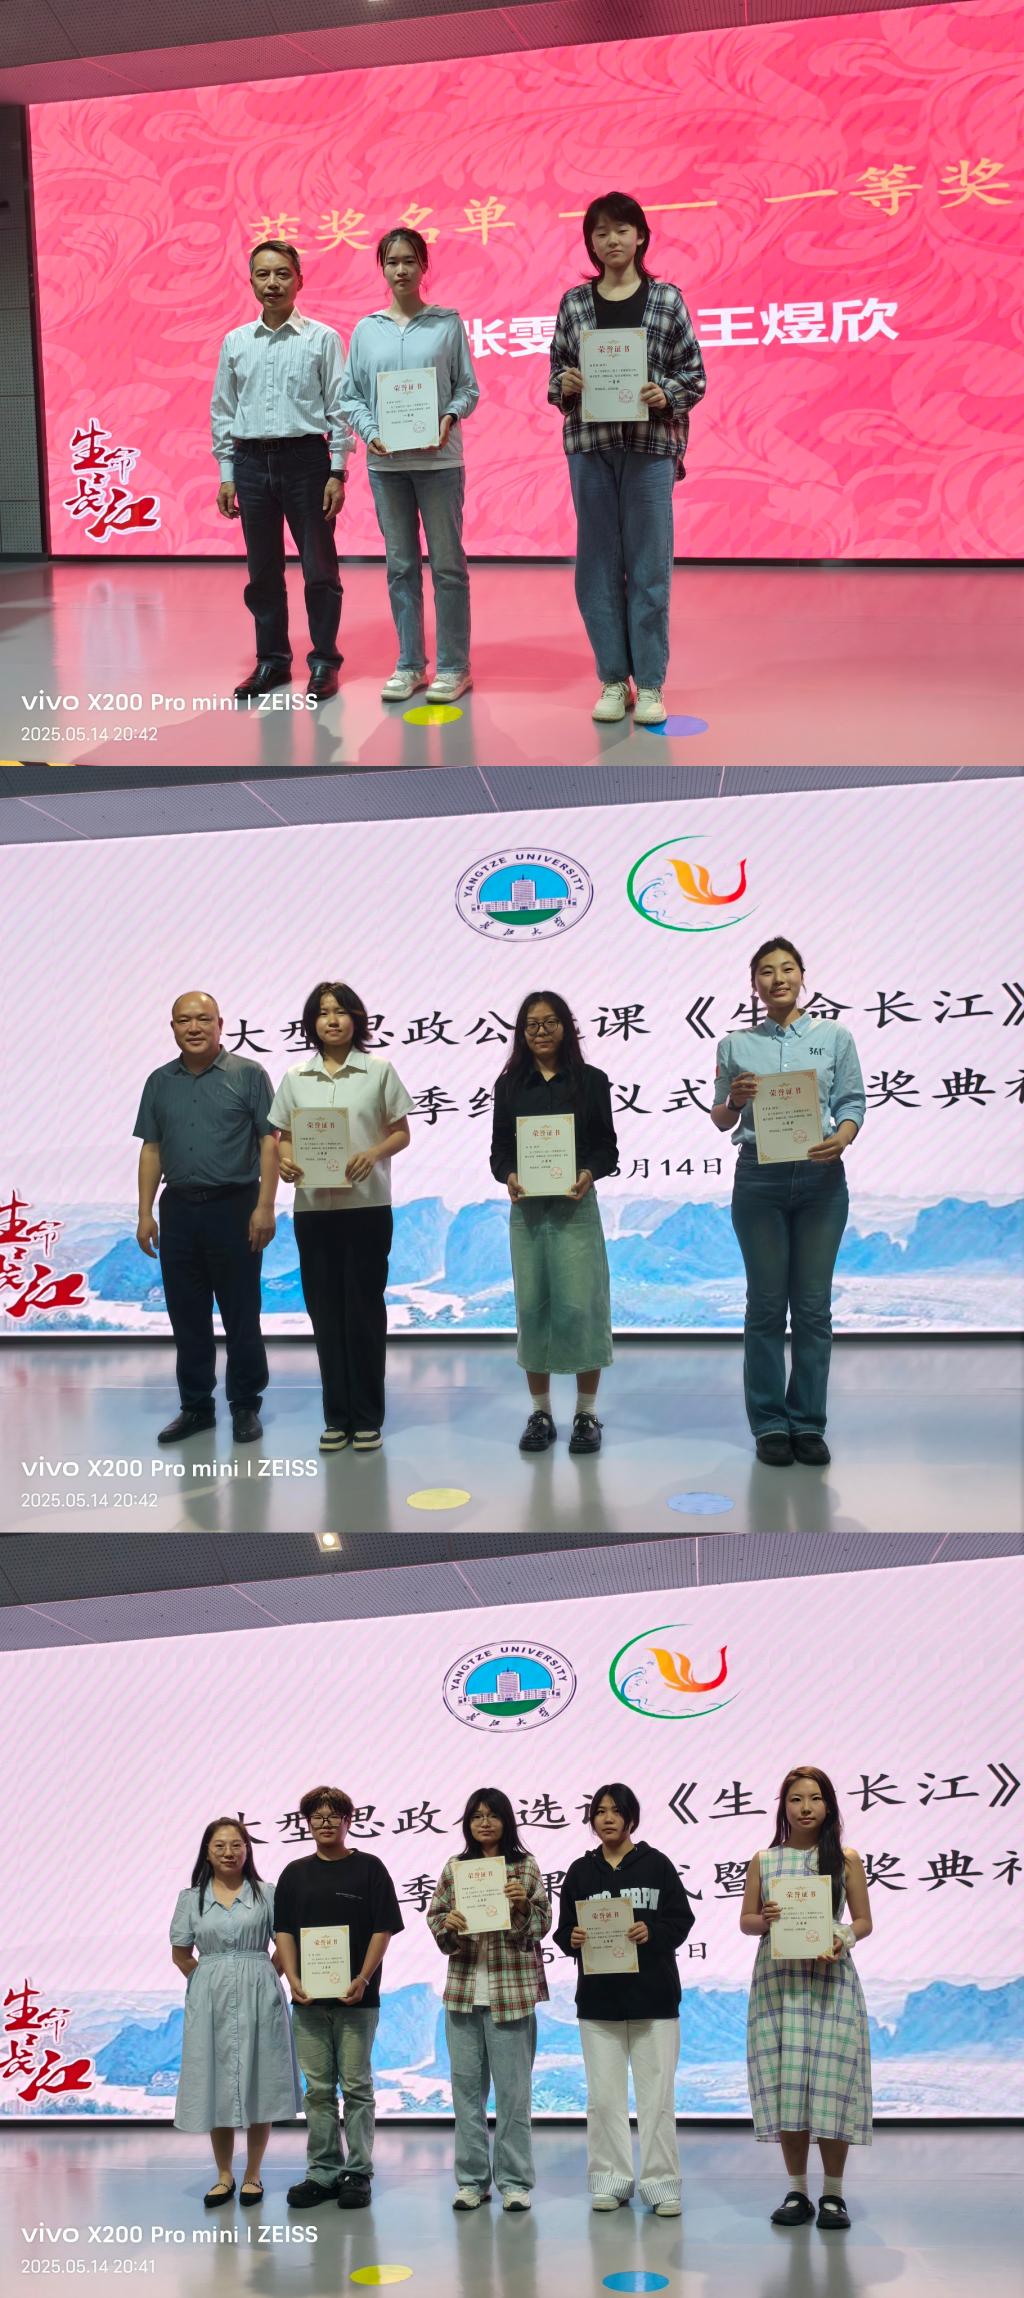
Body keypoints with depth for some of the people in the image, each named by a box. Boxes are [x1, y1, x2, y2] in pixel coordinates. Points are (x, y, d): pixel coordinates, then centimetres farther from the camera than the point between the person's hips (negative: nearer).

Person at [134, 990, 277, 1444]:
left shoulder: (248, 1076, -2)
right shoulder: (160, 1082, 10)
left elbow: (270, 1142, -5)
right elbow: (151, 1150, 12)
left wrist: (265, 1206, -13)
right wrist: (145, 1213, 6)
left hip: (234, 1207, -4)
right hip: (179, 1210, 4)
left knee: (241, 1316, 1)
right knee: (187, 1317, 8)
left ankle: (246, 1407, 10)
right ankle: (195, 1406, 17)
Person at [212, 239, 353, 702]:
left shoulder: (322, 339, -2)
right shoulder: (235, 343, 8)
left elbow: (339, 408, -2)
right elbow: (223, 411, 12)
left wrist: (337, 473, -7)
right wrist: (226, 475, 7)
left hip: (305, 458, -3)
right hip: (252, 461, 3)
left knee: (319, 568, 1)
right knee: (262, 571, 9)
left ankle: (324, 661, 10)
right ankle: (271, 660, 18)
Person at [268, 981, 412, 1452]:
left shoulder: (379, 1072, 3)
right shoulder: (295, 1078, 9)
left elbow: (401, 1133, 4)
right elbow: (283, 1136, 11)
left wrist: (373, 1154, -16)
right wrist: (285, 1160, -12)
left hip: (367, 1205, -2)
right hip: (313, 1206, 3)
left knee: (364, 1309, 0)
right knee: (325, 1311, 5)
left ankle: (367, 1418, 7)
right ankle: (337, 1416, 13)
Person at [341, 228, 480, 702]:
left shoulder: (448, 324, 2)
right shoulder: (366, 330, 6)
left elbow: (468, 387, 3)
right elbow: (350, 396, 7)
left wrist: (450, 417, -15)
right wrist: (369, 431, -10)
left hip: (438, 459, -2)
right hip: (386, 462, 2)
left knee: (447, 564, 1)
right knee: (401, 565, 8)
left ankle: (453, 666, 7)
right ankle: (409, 664, 16)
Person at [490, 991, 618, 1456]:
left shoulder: (591, 1081, 3)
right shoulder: (510, 1085, 8)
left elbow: (607, 1148, 2)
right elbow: (498, 1150, 7)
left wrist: (589, 1173, -18)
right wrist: (508, 1176, -14)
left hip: (574, 1206, -2)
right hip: (526, 1208, 2)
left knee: (579, 1307, -5)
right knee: (531, 1307, 3)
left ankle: (586, 1413, 5)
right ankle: (540, 1413, 12)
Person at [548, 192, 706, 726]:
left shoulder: (667, 299, 4)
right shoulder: (574, 303, 9)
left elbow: (694, 375, 3)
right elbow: (556, 375, 13)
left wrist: (666, 394, -15)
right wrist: (564, 384, -9)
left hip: (650, 444, -2)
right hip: (589, 445, 2)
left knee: (648, 566, -1)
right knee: (598, 564, 4)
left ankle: (650, 683, 5)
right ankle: (613, 679, 12)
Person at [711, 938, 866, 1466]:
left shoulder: (835, 1038, 6)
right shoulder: (736, 1046, 7)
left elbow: (852, 1103, 3)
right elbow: (720, 1121, 11)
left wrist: (841, 1139, -17)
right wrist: (735, 1101, -11)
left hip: (821, 1177, 0)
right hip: (759, 1178, 0)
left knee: (813, 1304, 2)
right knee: (767, 1303, 2)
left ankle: (808, 1422, 9)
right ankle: (770, 1423, 8)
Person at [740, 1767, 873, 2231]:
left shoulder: (845, 1859, 6)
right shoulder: (763, 1861, 9)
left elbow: (864, 1921, 7)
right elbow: (746, 1920, 11)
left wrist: (844, 1939, -14)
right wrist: (765, 1921, -11)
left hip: (830, 1980, -1)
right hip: (777, 1982, 1)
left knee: (830, 2082, -4)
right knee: (785, 2083, 0)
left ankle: (833, 2194, 7)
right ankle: (797, 2192, 11)